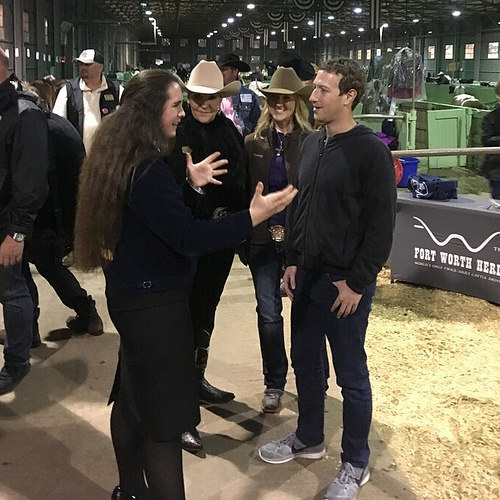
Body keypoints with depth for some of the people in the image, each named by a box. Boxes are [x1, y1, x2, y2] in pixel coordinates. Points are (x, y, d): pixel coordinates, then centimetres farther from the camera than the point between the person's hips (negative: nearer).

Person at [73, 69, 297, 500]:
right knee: (164, 415, -3)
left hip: (134, 297, 11)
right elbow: (189, 238, -26)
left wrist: (193, 186, 11)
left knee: (133, 397, 21)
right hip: (155, 303, -11)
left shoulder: (125, 159, 8)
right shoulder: (148, 169, -23)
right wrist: (253, 216, -26)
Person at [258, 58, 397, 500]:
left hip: (345, 282, -7)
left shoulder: (370, 150, -14)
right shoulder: (311, 144, 8)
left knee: (351, 374, 6)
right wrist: (293, 261, 10)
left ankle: (355, 464, 22)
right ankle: (309, 437, 38)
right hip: (307, 275, 7)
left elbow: (381, 224, -15)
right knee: (305, 360, 17)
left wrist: (357, 281, -15)